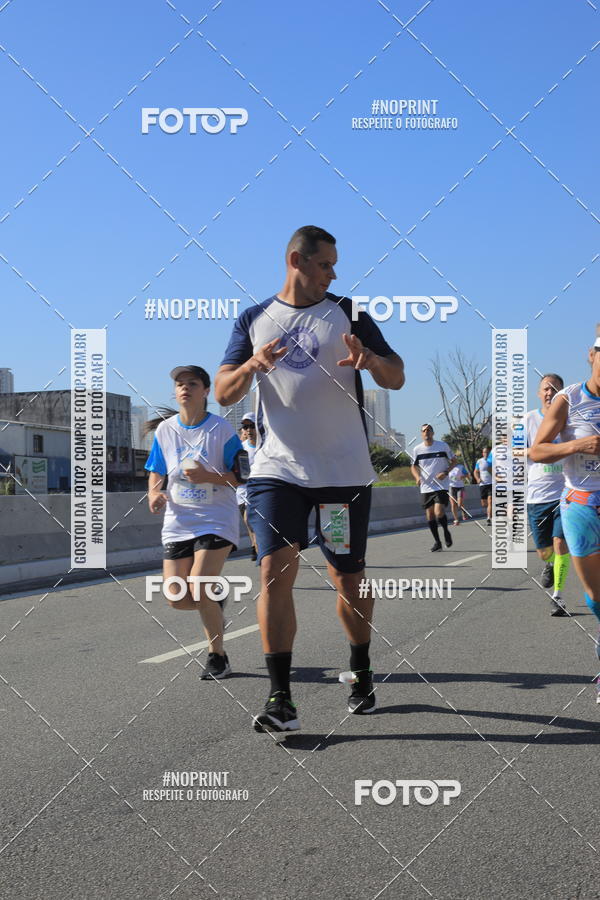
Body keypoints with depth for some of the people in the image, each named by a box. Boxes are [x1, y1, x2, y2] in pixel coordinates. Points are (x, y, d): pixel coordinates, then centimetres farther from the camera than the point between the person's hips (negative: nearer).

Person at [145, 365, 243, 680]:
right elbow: (156, 473, 13)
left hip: (217, 520, -4)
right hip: (178, 521, 5)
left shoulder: (221, 429, -7)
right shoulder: (164, 430, 5)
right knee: (176, 598, 0)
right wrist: (154, 494, -9)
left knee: (198, 589, -17)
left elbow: (240, 478, -5)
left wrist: (208, 476, -22)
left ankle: (217, 657, 4)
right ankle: (214, 602, 35)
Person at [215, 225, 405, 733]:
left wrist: (370, 359, -20)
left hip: (344, 469, 0)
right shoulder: (254, 320, 9)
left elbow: (396, 378, 2)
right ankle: (281, 700, -9)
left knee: (348, 577, 8)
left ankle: (362, 674, 31)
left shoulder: (347, 312, 6)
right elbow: (223, 394, 4)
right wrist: (252, 365, -17)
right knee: (276, 570, -13)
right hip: (277, 468, 0)